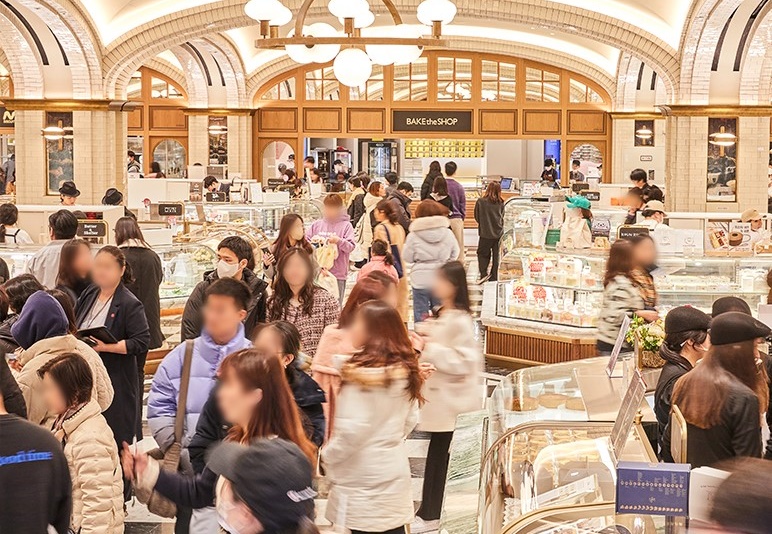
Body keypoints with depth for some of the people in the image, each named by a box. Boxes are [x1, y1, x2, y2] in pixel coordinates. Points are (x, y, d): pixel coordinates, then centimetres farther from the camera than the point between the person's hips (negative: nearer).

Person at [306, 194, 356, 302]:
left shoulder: (346, 225, 1)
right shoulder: (317, 224, 12)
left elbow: (350, 247, -7)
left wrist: (339, 241, -25)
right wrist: (312, 241, -9)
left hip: (338, 274, -3)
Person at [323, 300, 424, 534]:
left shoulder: (361, 374, -20)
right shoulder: (405, 371, 3)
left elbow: (351, 431, -20)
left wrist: (326, 455, -4)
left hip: (363, 478, -7)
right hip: (394, 472, 7)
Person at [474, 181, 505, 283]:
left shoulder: (481, 202, -10)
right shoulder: (501, 203, -4)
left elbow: (477, 217, 1)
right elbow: (502, 216, 6)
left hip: (486, 233, -2)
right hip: (498, 232, 2)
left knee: (482, 253, 13)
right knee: (496, 255, 12)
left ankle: (484, 274, -4)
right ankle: (494, 278, 15)